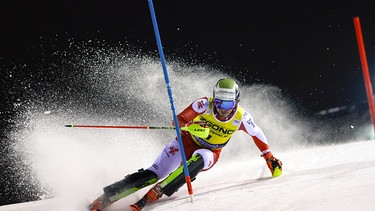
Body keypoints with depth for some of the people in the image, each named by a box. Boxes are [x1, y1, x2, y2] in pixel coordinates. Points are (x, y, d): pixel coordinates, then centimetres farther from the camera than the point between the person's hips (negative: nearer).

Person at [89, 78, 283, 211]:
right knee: (154, 174, -19)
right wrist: (192, 125, -44)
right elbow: (180, 120, -22)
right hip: (187, 142, -1)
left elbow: (258, 135, 0)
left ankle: (154, 194, -39)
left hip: (210, 153, 1)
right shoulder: (205, 104, -21)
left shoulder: (241, 118, -17)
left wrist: (270, 158, 5)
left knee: (199, 160, -38)